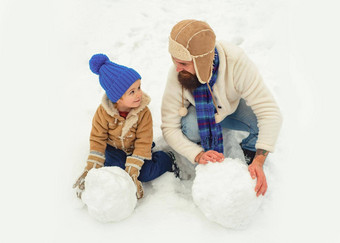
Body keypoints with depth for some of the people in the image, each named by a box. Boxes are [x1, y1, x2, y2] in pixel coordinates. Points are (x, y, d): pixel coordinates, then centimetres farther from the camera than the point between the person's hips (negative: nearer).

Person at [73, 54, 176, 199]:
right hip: (114, 148, 0)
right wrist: (91, 167, -18)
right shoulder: (103, 112, -20)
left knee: (144, 174, -22)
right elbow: (97, 139, -11)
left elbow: (143, 143, -21)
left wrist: (132, 170, -28)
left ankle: (167, 160, 2)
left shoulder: (143, 112, -22)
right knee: (115, 167, -30)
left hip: (135, 149, 0)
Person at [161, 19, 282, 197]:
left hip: (235, 105, 0)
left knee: (265, 122, -30)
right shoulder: (176, 75, -32)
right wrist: (199, 155, -39)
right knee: (190, 126, -34)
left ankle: (249, 149, 4)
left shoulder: (236, 62, -38)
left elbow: (270, 112, -37)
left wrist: (258, 162, -45)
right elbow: (169, 128, -24)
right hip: (199, 110, 0)